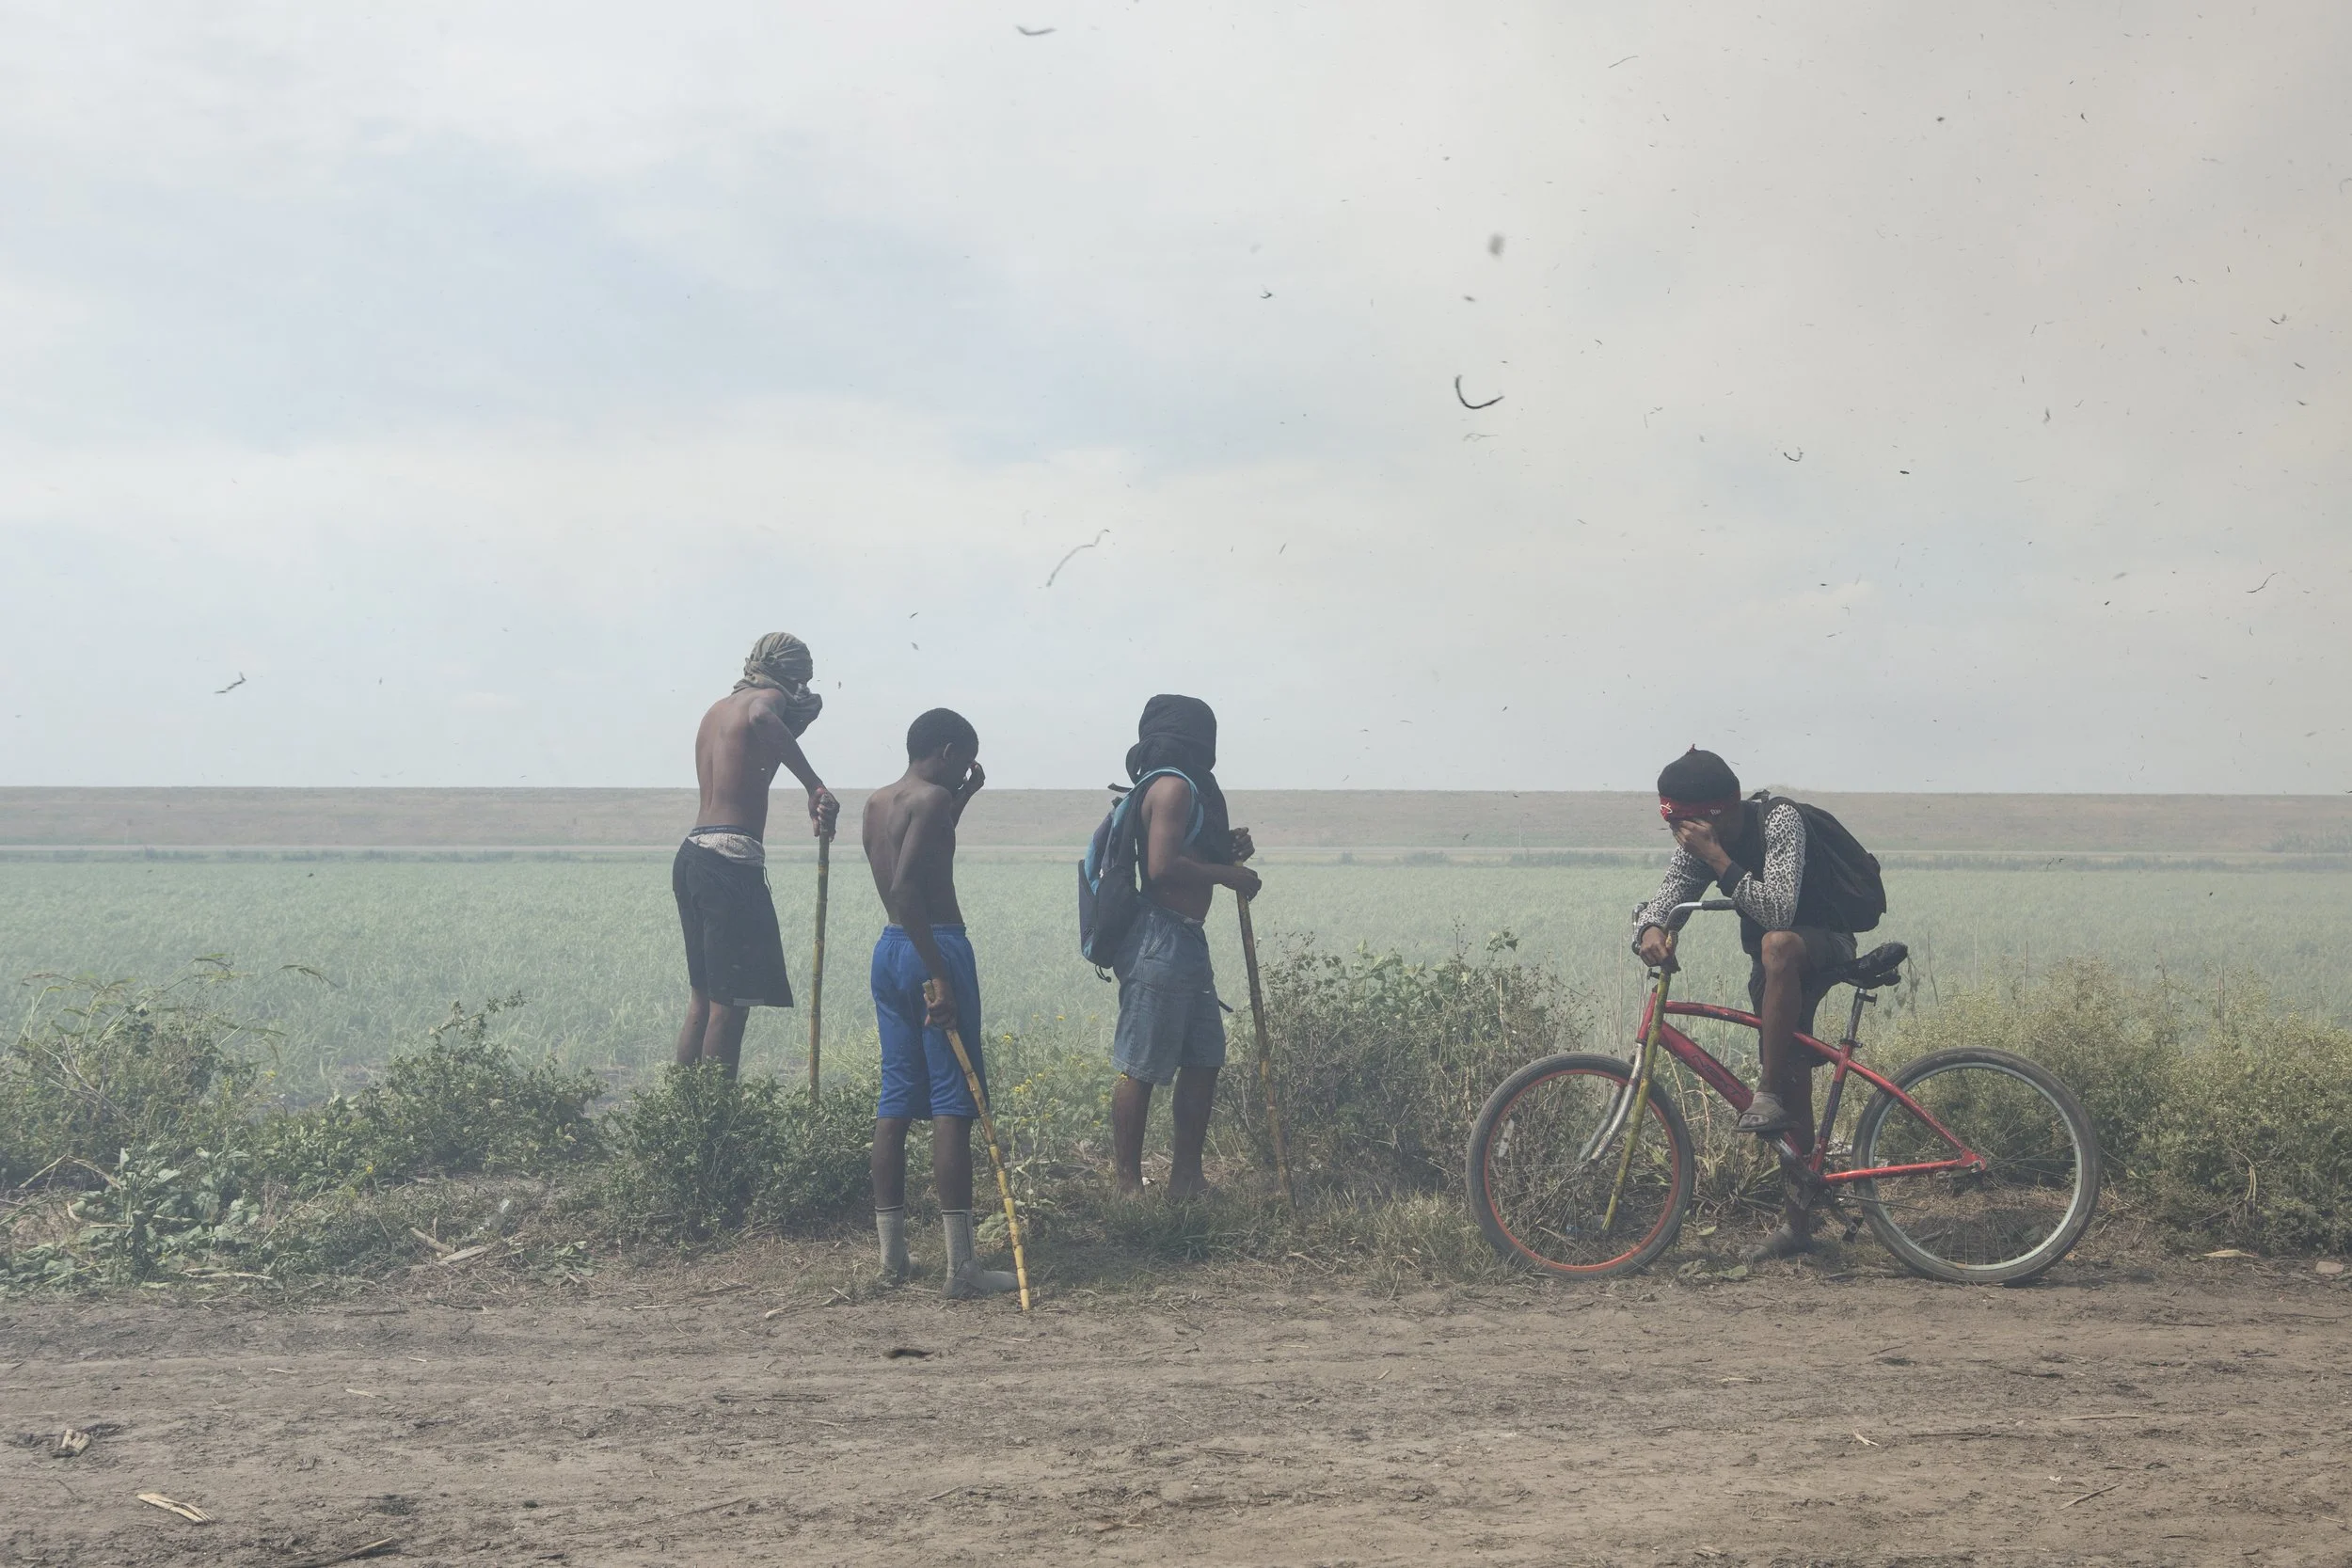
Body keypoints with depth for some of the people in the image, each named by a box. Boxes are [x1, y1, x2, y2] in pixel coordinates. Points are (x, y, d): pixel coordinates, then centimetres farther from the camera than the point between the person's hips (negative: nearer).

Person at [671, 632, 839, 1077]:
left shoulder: (718, 708, 22)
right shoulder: (768, 697, -4)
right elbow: (761, 719, -29)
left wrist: (799, 720, 23)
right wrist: (815, 787, -30)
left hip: (692, 855, 9)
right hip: (731, 860, -9)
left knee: (702, 1001, 13)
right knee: (731, 1004, -8)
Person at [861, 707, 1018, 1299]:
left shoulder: (876, 801, 14)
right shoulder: (933, 799, -11)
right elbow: (905, 887, -22)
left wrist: (962, 798, 30)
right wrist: (939, 978, -23)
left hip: (888, 950, 9)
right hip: (936, 946, -9)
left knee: (896, 1101, 12)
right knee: (953, 1103, -7)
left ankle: (891, 1252, 14)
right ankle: (961, 1265, -9)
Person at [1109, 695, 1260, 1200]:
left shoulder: (1182, 788, 19)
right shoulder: (1174, 787, -12)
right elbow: (1162, 867, -22)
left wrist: (1226, 848, 7)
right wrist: (1227, 874, -13)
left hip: (1185, 942, 11)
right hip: (1160, 942, -11)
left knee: (1203, 1060, 15)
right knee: (1140, 1068, -4)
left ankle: (1186, 1179, 22)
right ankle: (1130, 1187, 1)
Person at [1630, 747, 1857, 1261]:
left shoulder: (1780, 822, -27)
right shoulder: (1698, 843, -8)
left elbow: (1777, 911, -38)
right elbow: (1666, 896, -16)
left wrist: (1717, 859, -40)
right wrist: (1650, 928, -38)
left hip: (1826, 947, -6)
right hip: (1775, 968, 6)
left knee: (1776, 945, -40)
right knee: (1792, 1088, 3)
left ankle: (1767, 1095, -35)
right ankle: (1796, 1224, 10)